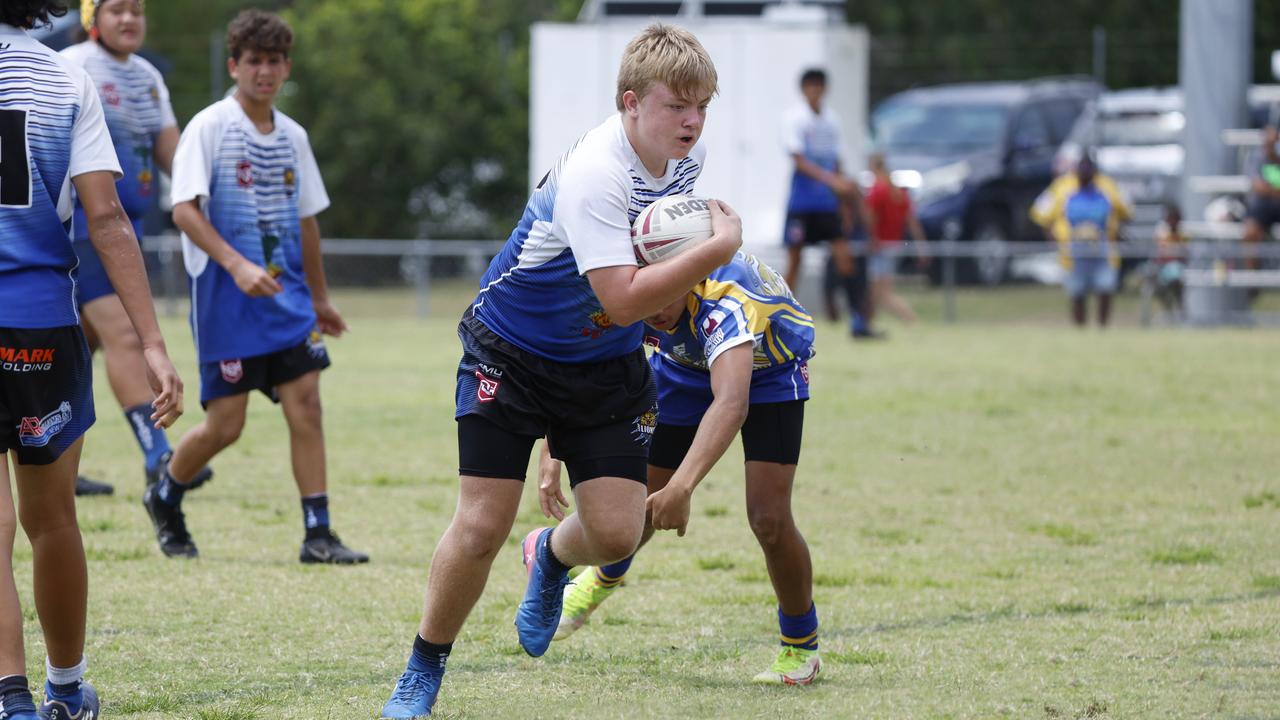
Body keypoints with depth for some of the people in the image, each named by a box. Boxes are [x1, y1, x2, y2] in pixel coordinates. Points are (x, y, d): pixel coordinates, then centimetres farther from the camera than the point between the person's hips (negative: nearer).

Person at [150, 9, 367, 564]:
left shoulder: (292, 137, 11)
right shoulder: (209, 127, -7)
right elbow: (184, 210, -15)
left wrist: (319, 298, 24)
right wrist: (237, 264, -26)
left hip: (285, 292, 5)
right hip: (224, 294, -5)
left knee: (306, 402, -7)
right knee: (225, 424, -3)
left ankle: (317, 534, -5)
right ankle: (164, 498, 25)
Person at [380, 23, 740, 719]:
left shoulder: (686, 156, -5)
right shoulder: (594, 173, -31)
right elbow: (622, 298, -37)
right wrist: (719, 248, -35)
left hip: (605, 363, 6)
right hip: (510, 354, -6)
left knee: (616, 531, -7)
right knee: (481, 526, -8)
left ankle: (551, 557, 31)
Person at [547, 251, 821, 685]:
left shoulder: (725, 302, -45)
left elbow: (731, 404, -59)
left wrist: (681, 487, -69)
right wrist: (552, 454, -25)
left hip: (768, 369, -4)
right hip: (684, 368, 4)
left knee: (768, 518, -17)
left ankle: (801, 647, 8)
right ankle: (605, 578, 45)